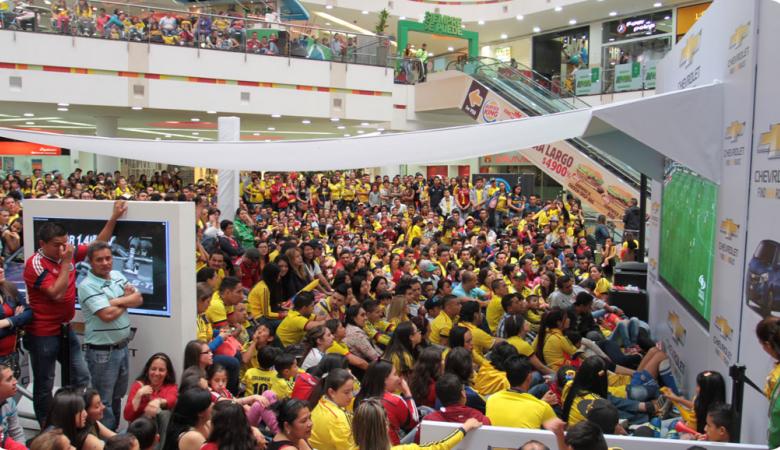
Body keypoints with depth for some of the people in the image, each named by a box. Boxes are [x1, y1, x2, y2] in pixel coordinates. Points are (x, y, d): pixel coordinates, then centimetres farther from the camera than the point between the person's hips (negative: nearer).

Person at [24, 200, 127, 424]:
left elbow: (98, 244, 6)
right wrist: (66, 262, -24)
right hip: (43, 334, -6)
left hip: (66, 329, 6)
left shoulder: (68, 253, -1)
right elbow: (57, 293, -26)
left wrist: (114, 218, -2)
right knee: (44, 385, 8)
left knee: (82, 377, 10)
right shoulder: (35, 264, -18)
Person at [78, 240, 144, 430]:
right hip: (102, 351, -7)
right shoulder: (87, 286, -16)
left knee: (118, 396, 18)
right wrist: (127, 301, -6)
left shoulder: (118, 275, 7)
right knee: (104, 401, 4)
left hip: (122, 347, 7)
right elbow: (107, 315, -24)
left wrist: (116, 301, -16)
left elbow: (139, 299, 1)